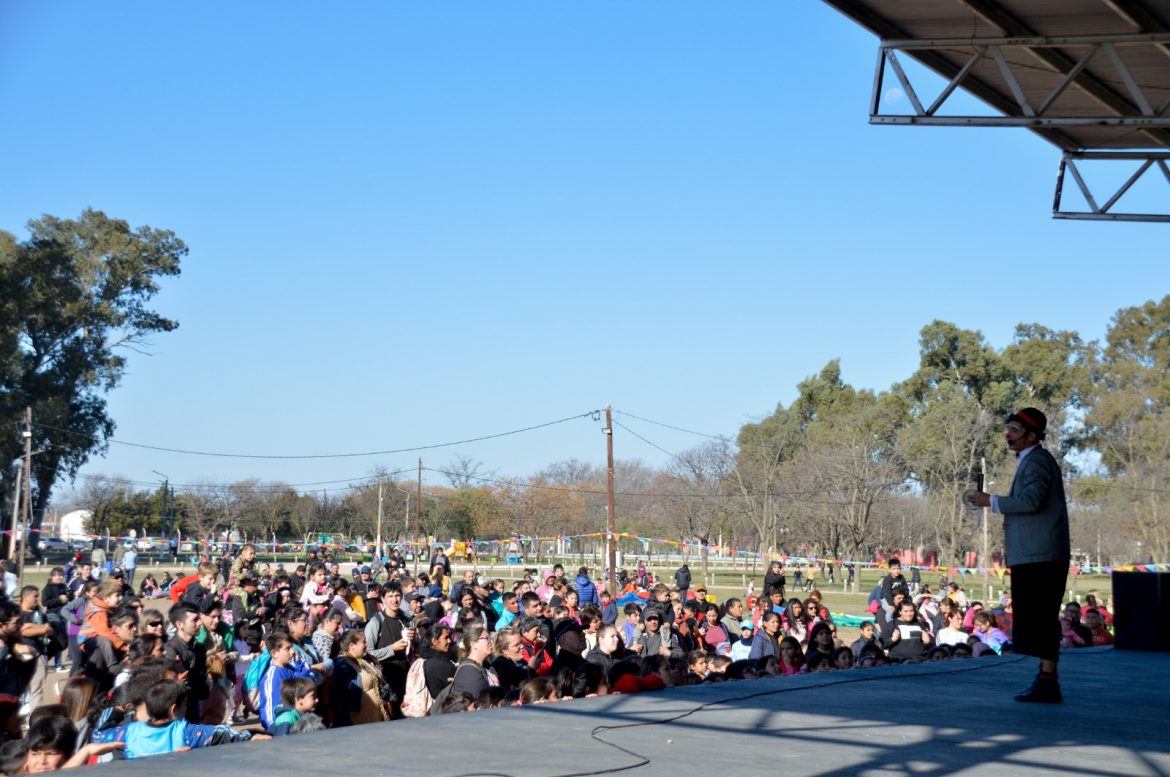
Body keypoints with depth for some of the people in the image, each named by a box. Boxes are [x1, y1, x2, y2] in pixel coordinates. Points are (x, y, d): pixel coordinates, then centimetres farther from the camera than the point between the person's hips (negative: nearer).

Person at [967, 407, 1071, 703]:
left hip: (1039, 557, -10)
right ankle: (1046, 680, 17)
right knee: (1040, 621, 12)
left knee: (1041, 620, -9)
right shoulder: (1031, 461, 20)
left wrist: (992, 501, -17)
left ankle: (1048, 684, -9)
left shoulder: (1037, 461, -11)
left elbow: (1031, 500, -26)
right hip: (1036, 556, 10)